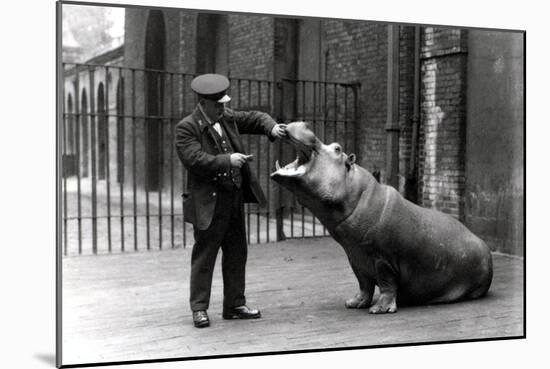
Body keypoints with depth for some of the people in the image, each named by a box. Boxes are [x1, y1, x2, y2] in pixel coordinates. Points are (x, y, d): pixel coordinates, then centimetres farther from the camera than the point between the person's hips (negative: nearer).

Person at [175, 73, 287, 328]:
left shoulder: (227, 117, 9)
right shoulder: (186, 128, -12)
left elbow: (253, 118, 19)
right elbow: (195, 161, -22)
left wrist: (271, 127, -1)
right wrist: (227, 160, -23)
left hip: (235, 197, 8)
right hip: (209, 202, -7)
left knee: (236, 253, 12)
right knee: (204, 255, -1)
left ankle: (234, 305, 22)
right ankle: (199, 309, 7)